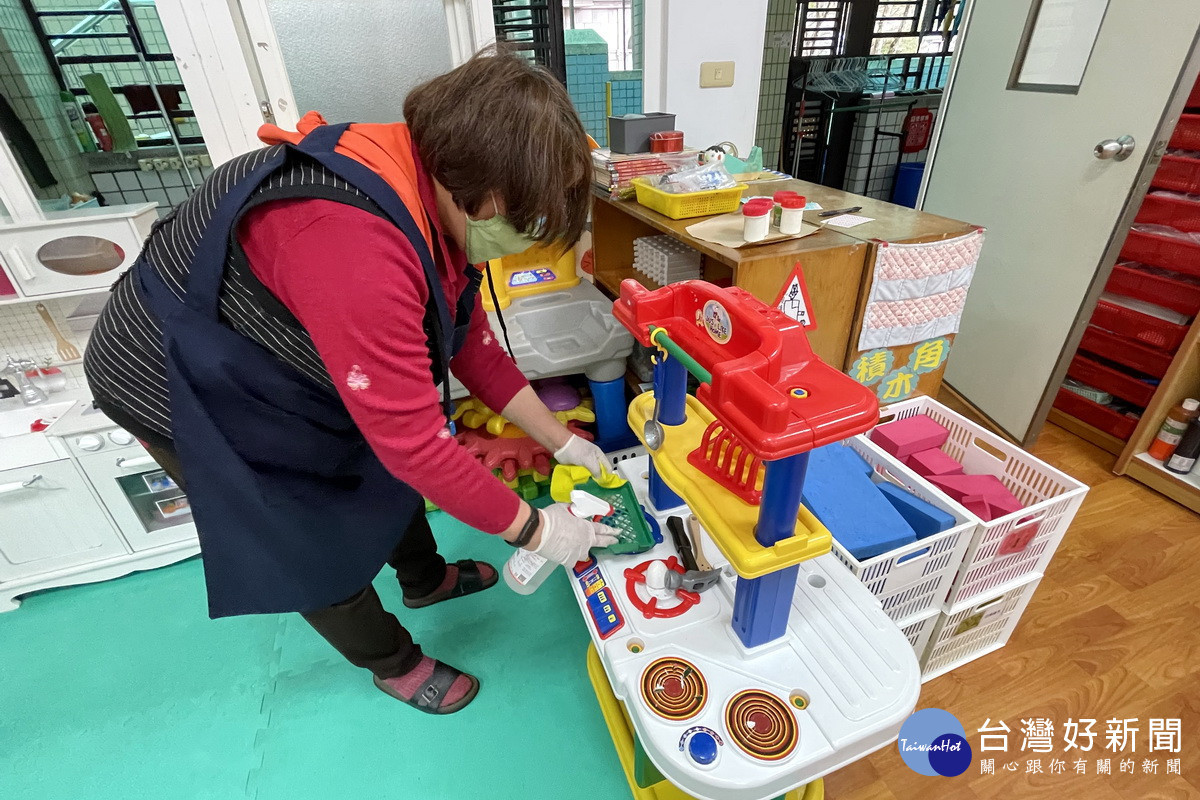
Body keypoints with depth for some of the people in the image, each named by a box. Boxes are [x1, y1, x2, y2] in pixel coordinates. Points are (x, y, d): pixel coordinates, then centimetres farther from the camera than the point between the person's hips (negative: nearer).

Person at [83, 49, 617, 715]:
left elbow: (475, 345, -5)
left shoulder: (439, 199, -12)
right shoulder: (355, 243, -41)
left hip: (288, 369, 8)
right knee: (317, 545, 7)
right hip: (190, 390, -7)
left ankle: (426, 579, 48)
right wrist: (534, 530, -25)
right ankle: (394, 663, 34)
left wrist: (561, 441, -5)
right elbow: (417, 441, -38)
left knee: (386, 471, 19)